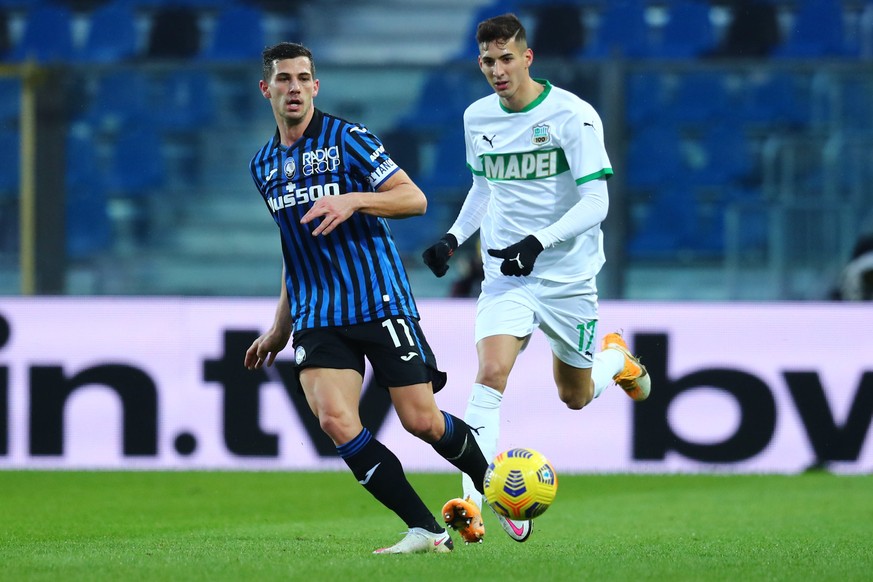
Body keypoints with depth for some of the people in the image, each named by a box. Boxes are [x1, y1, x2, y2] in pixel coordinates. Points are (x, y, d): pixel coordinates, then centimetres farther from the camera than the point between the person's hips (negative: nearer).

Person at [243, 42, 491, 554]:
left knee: (421, 421, -4)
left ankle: (491, 480, 28)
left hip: (380, 301, -4)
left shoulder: (346, 139, -4)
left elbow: (415, 199, -8)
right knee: (335, 420, -18)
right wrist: (280, 328, 24)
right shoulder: (264, 165, 15)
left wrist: (353, 200, -24)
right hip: (316, 316, 4)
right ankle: (427, 530, -11)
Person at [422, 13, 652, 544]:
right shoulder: (478, 118, 2)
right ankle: (472, 504, -29)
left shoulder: (573, 116, -14)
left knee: (575, 397, 13)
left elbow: (595, 203, -16)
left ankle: (616, 356, 49)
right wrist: (455, 237, 4)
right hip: (506, 275, 2)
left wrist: (539, 241, -29)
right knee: (490, 374, -22)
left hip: (569, 275, -2)